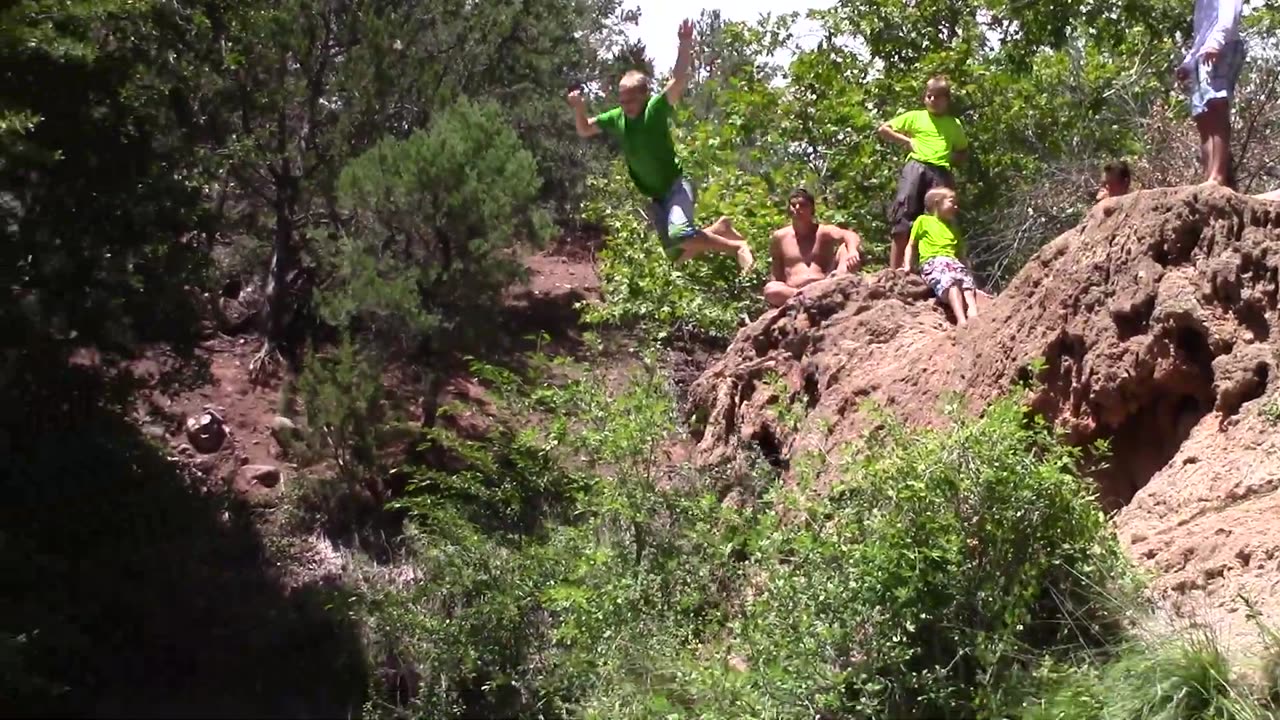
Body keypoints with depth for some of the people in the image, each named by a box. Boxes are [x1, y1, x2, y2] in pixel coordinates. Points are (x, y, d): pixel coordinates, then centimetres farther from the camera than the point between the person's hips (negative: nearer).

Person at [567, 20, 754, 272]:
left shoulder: (655, 110, -15)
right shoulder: (616, 118, 2)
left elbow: (679, 81, -30)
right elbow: (584, 130, 16)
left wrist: (685, 45, -44)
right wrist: (578, 108, -4)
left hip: (675, 185, -7)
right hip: (655, 196, 7)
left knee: (680, 235, -33)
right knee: (676, 253, 7)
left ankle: (736, 247, -16)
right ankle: (718, 230, 27)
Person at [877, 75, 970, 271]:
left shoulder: (954, 124, 21)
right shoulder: (915, 117, 15)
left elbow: (964, 153, 30)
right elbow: (883, 129, 15)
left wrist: (953, 158, 8)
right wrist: (906, 140, 4)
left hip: (941, 172, 2)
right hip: (916, 167, -2)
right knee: (904, 214, -11)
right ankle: (894, 268, -13)